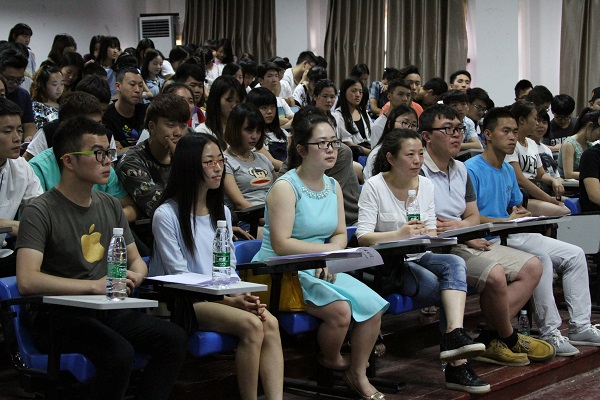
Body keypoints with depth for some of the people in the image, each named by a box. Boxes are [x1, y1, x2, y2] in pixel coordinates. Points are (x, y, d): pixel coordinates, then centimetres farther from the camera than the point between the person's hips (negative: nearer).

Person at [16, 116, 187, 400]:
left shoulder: (110, 206, 12)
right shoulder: (41, 212, -10)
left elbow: (136, 261, 21)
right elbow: (27, 281, -23)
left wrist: (135, 276, -5)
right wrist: (95, 285, -26)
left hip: (106, 310, 7)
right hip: (56, 316, -7)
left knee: (174, 339, -15)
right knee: (119, 353, -32)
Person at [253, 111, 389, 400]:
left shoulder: (333, 187, 10)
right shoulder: (285, 187, -14)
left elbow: (340, 234, 12)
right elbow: (281, 244, -20)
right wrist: (328, 249, -16)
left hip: (320, 270, 8)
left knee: (374, 306, -9)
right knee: (340, 309, -28)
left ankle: (358, 376, 9)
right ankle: (331, 361, 4)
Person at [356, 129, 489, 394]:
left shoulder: (425, 185, 11)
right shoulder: (374, 187, -6)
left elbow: (432, 232, 14)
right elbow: (363, 237, -12)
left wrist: (427, 234, -12)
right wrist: (399, 234, -27)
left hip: (419, 257, 5)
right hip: (387, 264, -5)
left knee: (456, 264, -27)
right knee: (435, 285, -27)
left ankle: (454, 335, -44)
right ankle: (458, 364, -19)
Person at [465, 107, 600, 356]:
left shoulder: (508, 170, 19)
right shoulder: (472, 169, -10)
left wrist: (521, 213, 3)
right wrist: (507, 221, -14)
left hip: (514, 236, 10)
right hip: (489, 242, -9)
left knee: (575, 255, 0)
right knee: (540, 258, -33)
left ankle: (580, 326, 1)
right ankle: (549, 332, -26)